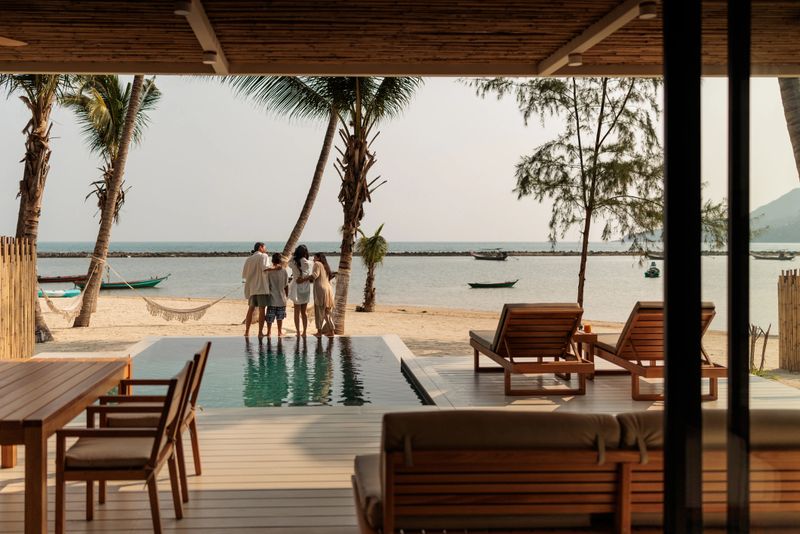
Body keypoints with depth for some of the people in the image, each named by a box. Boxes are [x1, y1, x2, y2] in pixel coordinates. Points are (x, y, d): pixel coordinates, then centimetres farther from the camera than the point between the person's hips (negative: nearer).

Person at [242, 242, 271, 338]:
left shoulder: (249, 259, 15)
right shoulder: (263, 256, -2)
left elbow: (244, 274, 15)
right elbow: (265, 268, -18)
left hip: (251, 287, 6)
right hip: (262, 287, -6)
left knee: (251, 308, 16)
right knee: (261, 310, -3)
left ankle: (247, 332, 17)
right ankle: (260, 333, -4)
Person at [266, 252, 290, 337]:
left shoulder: (269, 271, -8)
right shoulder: (284, 271, -4)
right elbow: (286, 286, 0)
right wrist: (286, 295, 13)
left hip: (272, 298, -1)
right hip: (281, 298, 1)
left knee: (270, 316, 6)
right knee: (280, 316, 11)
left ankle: (269, 332, 6)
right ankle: (280, 332, 15)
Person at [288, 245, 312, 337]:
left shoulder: (293, 263, -6)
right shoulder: (308, 263, -7)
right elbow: (309, 277, -6)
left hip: (297, 289, -1)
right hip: (306, 289, 1)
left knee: (297, 311, 5)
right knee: (304, 311, 10)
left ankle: (298, 332, 3)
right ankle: (304, 332, 10)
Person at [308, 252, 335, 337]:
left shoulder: (317, 264, -2)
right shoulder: (325, 266, 22)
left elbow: (315, 275, -17)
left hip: (320, 289, -8)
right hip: (328, 289, 8)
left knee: (319, 311, -2)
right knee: (327, 312, 13)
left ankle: (319, 331, -1)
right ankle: (331, 331, 12)